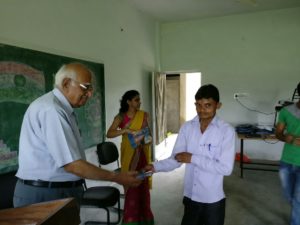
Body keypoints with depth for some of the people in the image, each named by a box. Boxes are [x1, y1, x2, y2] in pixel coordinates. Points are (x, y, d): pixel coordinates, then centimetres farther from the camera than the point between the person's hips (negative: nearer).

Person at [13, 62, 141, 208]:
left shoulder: (58, 108, 9)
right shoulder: (51, 110, -23)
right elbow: (72, 165, -26)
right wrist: (116, 177, -18)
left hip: (61, 191, 9)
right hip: (45, 195, -9)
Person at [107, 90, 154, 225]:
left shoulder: (144, 115, 0)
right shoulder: (120, 117, -5)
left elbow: (149, 133, 9)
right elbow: (109, 134, -15)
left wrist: (148, 139, -13)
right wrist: (125, 130, -28)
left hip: (142, 154, 1)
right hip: (129, 155, -1)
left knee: (142, 185, 7)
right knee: (130, 186, 4)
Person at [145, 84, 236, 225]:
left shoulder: (227, 131, -15)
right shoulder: (187, 127, -3)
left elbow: (226, 168, -20)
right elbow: (176, 159, -3)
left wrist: (193, 158, -21)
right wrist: (155, 167, -19)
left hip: (213, 200, -3)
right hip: (190, 196, 3)